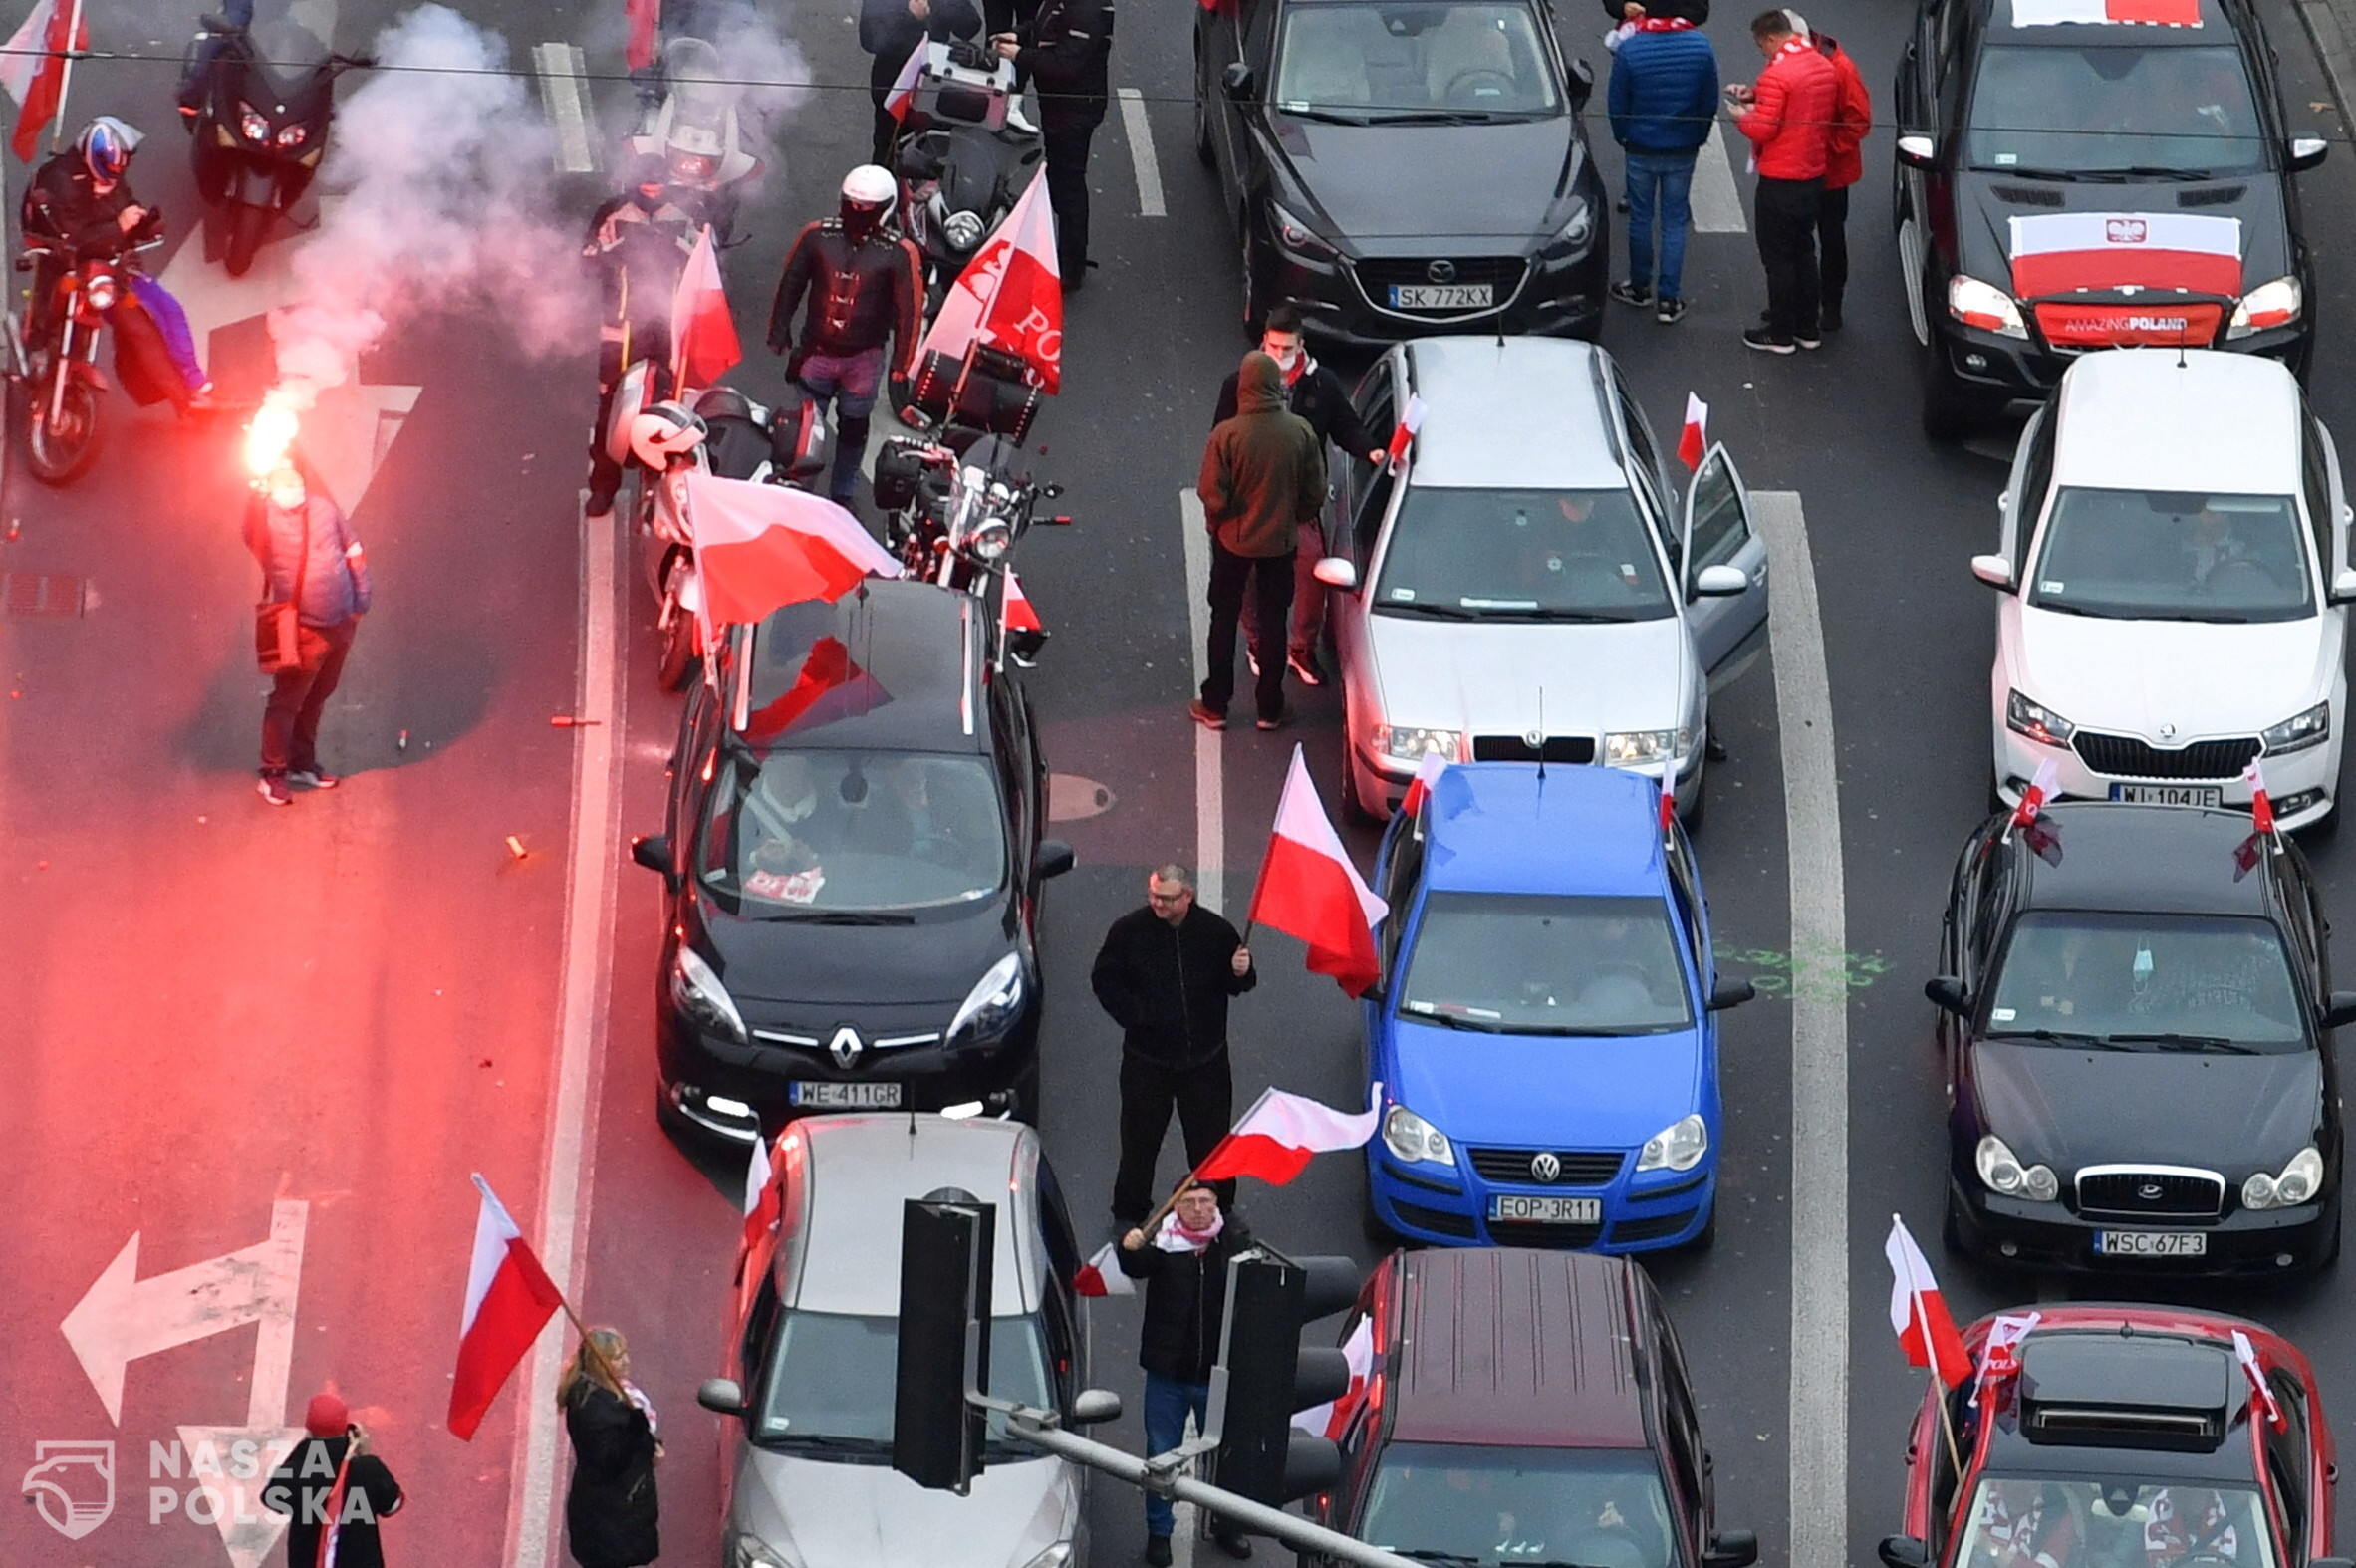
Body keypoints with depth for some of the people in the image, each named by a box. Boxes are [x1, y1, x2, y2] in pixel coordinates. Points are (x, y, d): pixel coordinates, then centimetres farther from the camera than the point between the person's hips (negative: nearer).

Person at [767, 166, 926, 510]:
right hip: (817, 350, 1)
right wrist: (779, 334, 8)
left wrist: (903, 363, -4)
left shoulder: (899, 253, -11)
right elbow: (790, 286, 6)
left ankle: (842, 497, 25)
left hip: (864, 357, -1)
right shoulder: (817, 236, -5)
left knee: (852, 429, 11)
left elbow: (909, 311, -5)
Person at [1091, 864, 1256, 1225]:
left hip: (1205, 1059, 0)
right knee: (1139, 1140, 9)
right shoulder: (1129, 930, -8)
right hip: (1147, 1057, 0)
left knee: (1210, 1140, 10)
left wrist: (1241, 973, -20)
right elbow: (1104, 979, 1)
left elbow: (1237, 985, 4)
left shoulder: (1215, 931, -7)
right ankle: (1129, 1215, 24)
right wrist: (1131, 1015, -12)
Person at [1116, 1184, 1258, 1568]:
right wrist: (1130, 1251, -47)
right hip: (1168, 1373, -1)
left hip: (1218, 1374, 1)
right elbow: (1136, 1268, -26)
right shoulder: (1163, 1244, -9)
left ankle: (1225, 1524, 31)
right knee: (1161, 1454, 7)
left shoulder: (1232, 1241, -3)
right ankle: (1159, 1531, 20)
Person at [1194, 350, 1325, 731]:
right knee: (1273, 622, 15)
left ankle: (1215, 706, 22)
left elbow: (1212, 494, -16)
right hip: (1281, 541, 2)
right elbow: (1315, 493, -5)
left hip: (1234, 541, -2)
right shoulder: (1301, 432, -15)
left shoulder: (1226, 434, -22)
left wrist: (1217, 523, 5)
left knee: (1224, 621, 14)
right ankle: (1270, 707, 23)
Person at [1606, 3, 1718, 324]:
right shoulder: (1700, 45, -12)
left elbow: (1617, 104, -8)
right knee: (1675, 222, 9)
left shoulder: (1629, 49, -18)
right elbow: (1710, 102, -2)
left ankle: (1640, 288, 29)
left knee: (1640, 217, 16)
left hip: (1641, 149, -1)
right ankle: (1669, 299, 9)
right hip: (1683, 150, 1)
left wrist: (1623, 138, 11)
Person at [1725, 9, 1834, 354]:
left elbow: (1762, 130, -22)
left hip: (1780, 182, -8)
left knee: (1778, 258, 3)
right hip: (1814, 175, 8)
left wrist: (1741, 116, -2)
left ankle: (1781, 335, 10)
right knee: (1804, 253, 19)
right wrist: (1755, 96, 13)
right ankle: (1808, 328, 25)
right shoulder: (1825, 67, 4)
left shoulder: (1777, 74, -23)